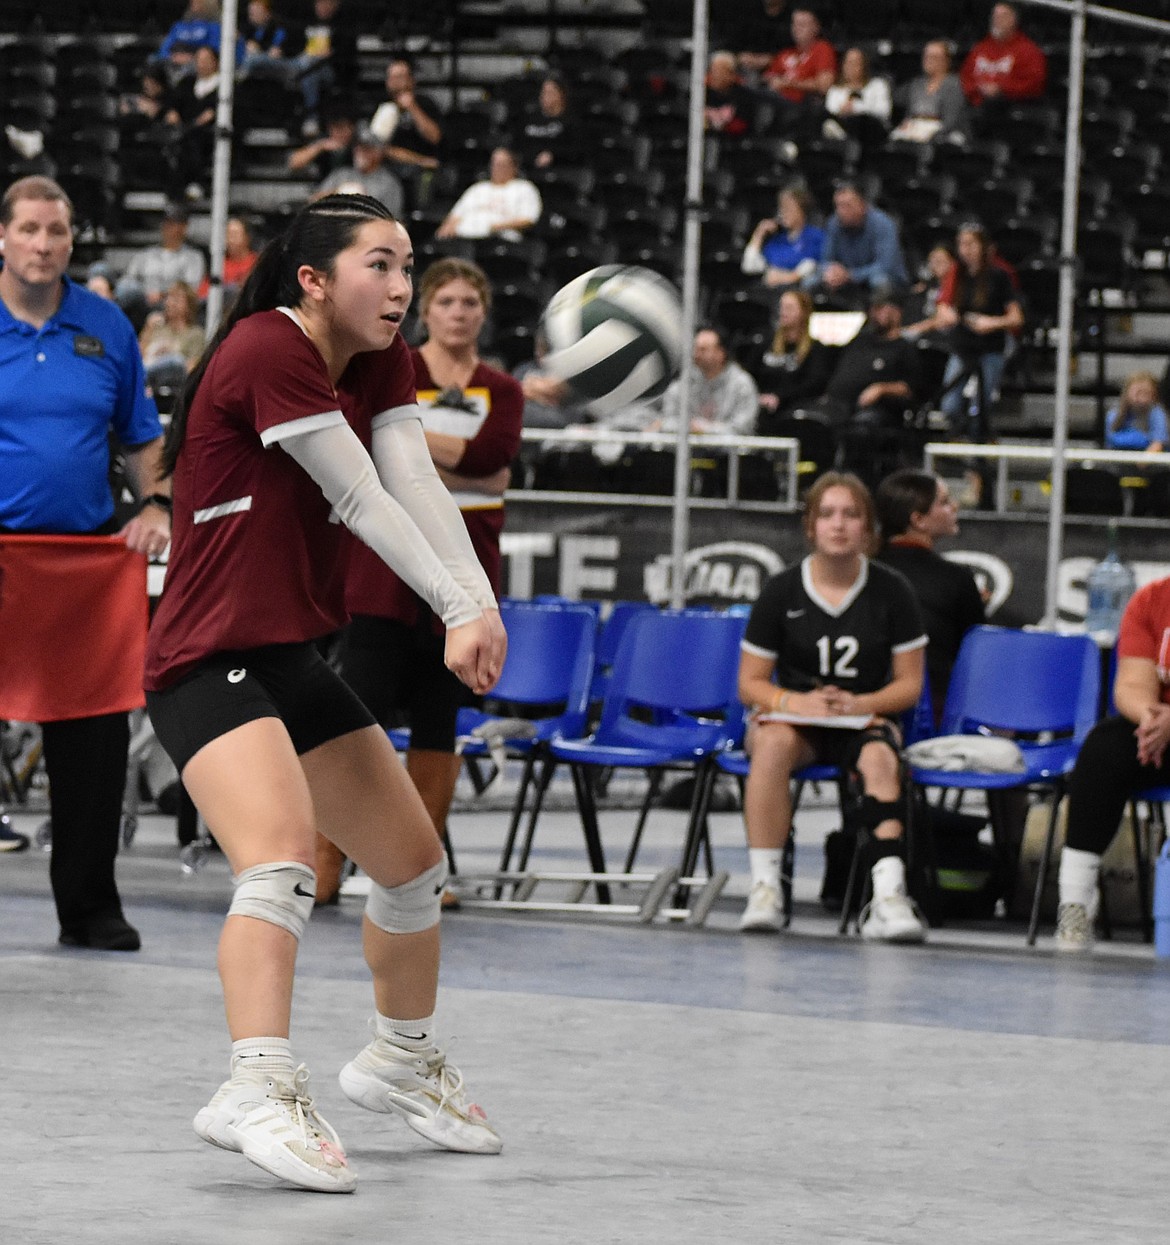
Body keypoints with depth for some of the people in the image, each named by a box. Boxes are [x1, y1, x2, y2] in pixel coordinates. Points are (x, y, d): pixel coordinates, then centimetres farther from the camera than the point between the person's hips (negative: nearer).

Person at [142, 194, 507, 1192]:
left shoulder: (383, 364, 8)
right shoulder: (267, 352, -18)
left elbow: (415, 484, -8)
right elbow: (363, 501, -20)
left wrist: (479, 600, -24)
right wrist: (457, 609, -24)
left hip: (295, 661, 9)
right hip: (209, 662, -9)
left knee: (414, 864, 19)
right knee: (282, 856, -32)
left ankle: (404, 1059, 41)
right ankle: (258, 1090, -43)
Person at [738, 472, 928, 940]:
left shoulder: (891, 591, 2)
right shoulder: (781, 591, 1)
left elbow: (909, 685, 3)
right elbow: (750, 683, 4)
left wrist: (859, 704, -17)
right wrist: (795, 702, -18)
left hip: (865, 719, 0)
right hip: (792, 717, 0)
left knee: (879, 758, -35)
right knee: (774, 743, -36)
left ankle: (889, 898, -50)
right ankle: (764, 887, -35)